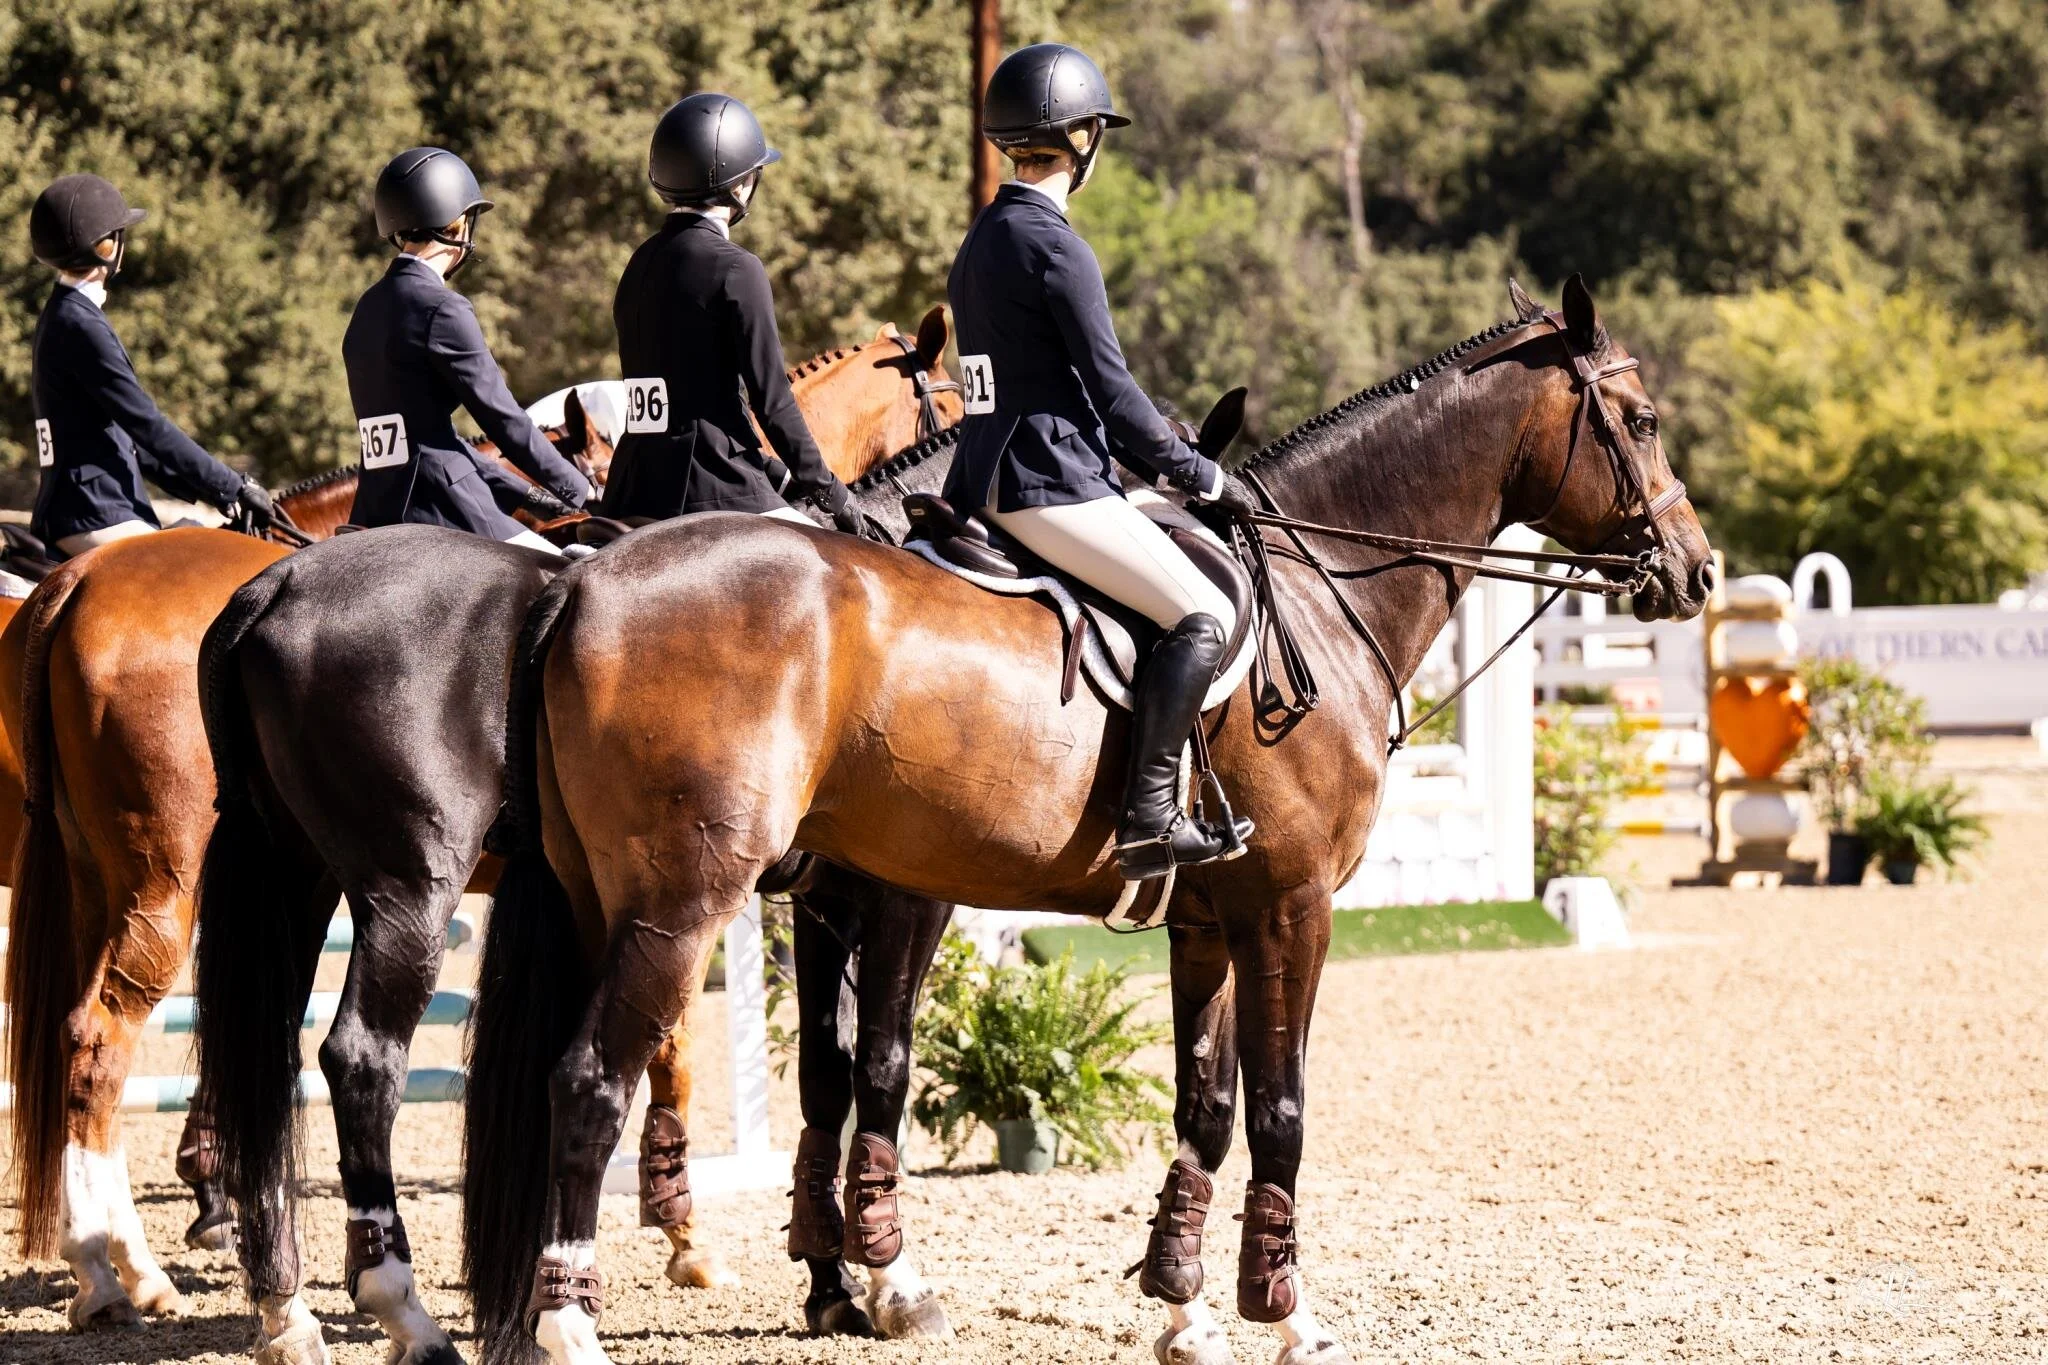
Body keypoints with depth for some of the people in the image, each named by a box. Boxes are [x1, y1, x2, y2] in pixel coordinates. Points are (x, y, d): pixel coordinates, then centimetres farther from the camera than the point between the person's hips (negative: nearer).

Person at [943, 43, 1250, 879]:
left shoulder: (981, 244, 16)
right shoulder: (1055, 246, -14)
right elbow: (1109, 387, -13)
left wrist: (1152, 461, 21)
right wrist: (1189, 471, 1)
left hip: (988, 484, 10)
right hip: (1051, 486, -10)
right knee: (1202, 615, -12)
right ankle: (1148, 817, -19)